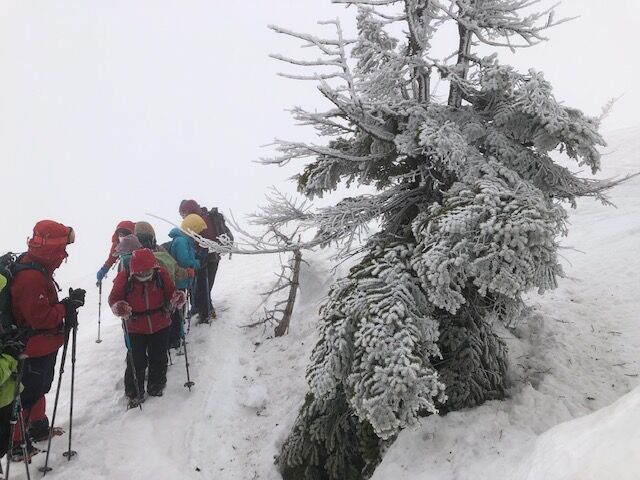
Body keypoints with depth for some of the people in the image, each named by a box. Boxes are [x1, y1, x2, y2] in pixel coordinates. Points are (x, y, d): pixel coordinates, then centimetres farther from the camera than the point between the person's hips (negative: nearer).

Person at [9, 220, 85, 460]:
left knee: (39, 388, 25)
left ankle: (38, 426, 43)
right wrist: (67, 306, -21)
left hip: (45, 346, 10)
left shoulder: (38, 270, 5)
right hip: (35, 349, -10)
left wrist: (68, 303, -4)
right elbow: (40, 318, -29)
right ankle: (16, 444, 19)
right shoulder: (31, 278, -28)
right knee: (28, 395, 4)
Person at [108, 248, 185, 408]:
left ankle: (156, 387, 37)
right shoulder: (124, 277, -16)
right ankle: (134, 393, 22)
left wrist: (178, 298, -22)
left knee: (159, 359, 14)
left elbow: (170, 293, 0)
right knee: (137, 362, 1)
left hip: (160, 326, 2)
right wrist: (118, 307, -29)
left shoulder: (161, 274, -12)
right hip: (135, 328, -2)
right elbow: (114, 298, -7)